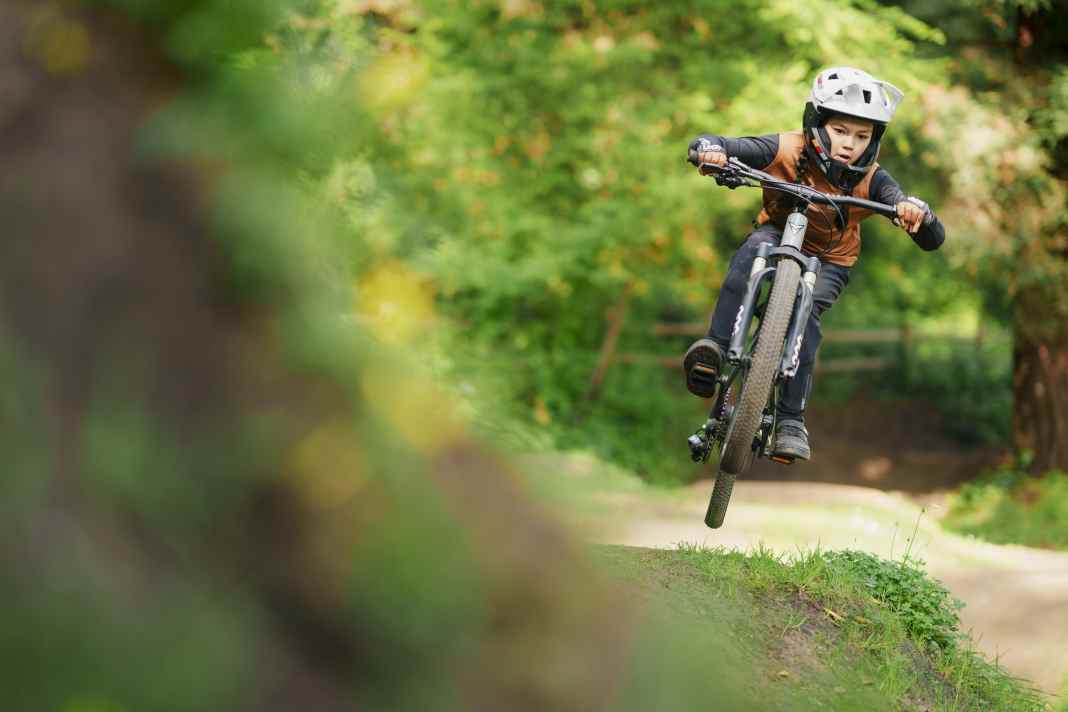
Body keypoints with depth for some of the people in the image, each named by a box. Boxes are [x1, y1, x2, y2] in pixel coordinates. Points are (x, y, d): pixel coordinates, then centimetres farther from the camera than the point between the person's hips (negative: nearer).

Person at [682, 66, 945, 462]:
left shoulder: (870, 181, -21)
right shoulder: (786, 151, -24)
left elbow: (933, 239, -26)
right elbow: (704, 145, -26)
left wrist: (916, 211, -50)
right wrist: (709, 150, -52)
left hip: (827, 263, 0)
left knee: (805, 311, -30)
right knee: (755, 247, -35)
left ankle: (791, 420, -25)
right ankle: (715, 347, -42)